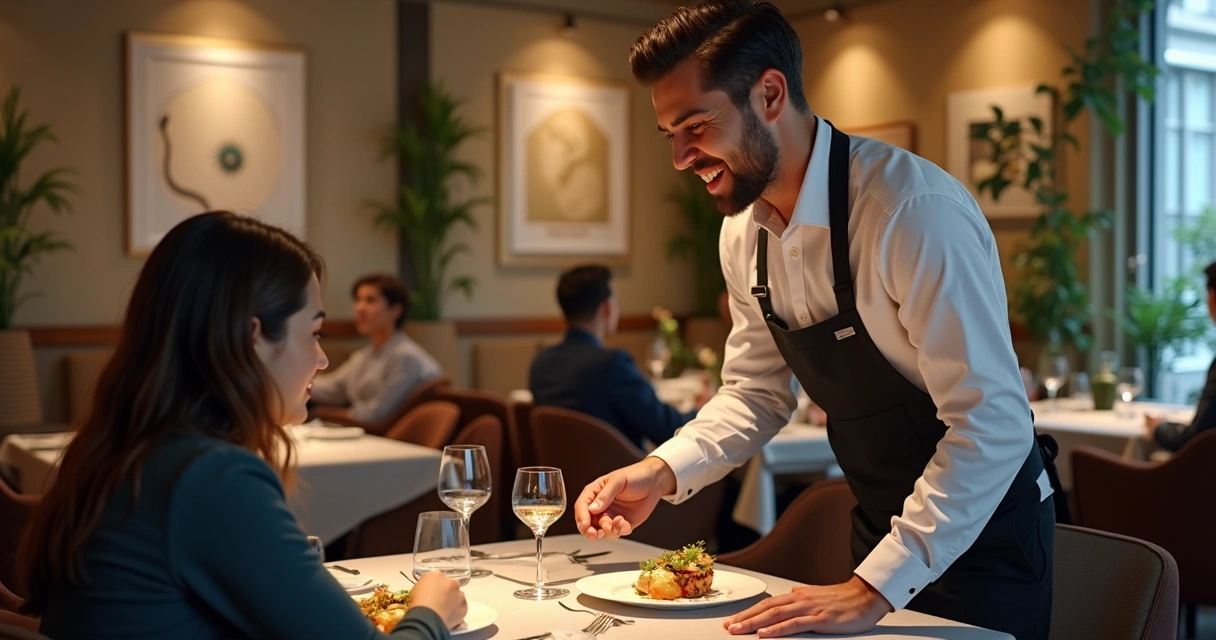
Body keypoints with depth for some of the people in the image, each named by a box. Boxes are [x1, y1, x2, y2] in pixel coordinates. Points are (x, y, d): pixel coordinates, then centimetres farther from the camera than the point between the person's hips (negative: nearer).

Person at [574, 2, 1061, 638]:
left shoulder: (916, 209, -27)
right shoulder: (743, 232, -4)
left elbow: (992, 423, -29)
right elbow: (755, 392, 7)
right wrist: (662, 472, -10)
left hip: (982, 533, -6)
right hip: (881, 530, 6)